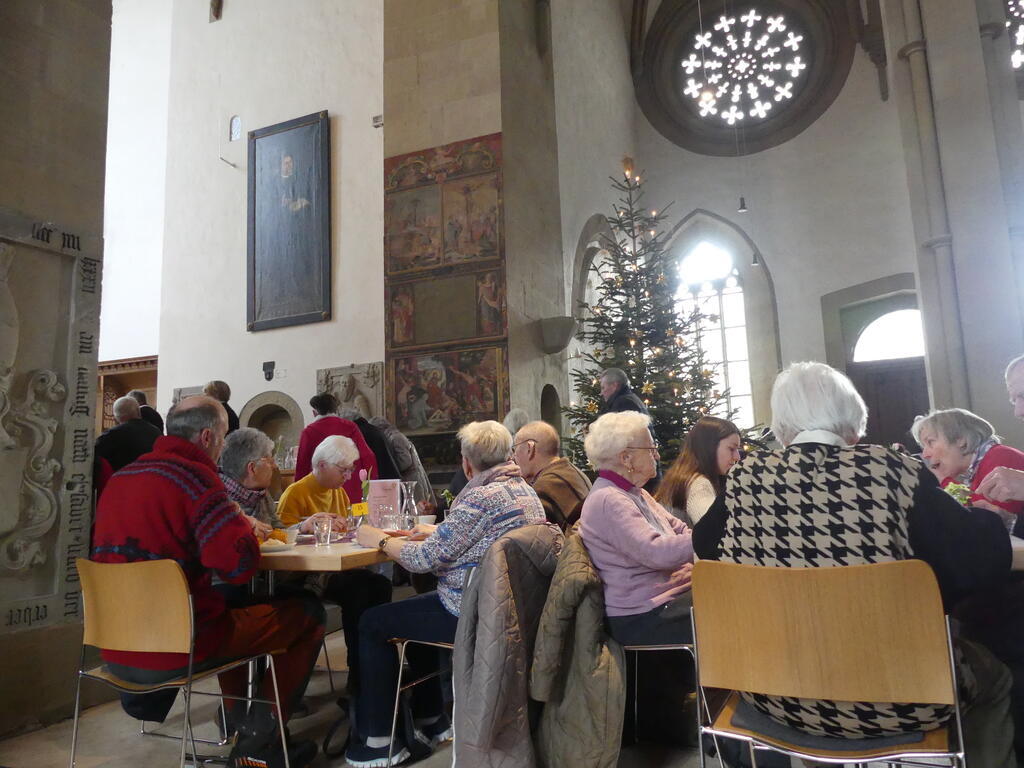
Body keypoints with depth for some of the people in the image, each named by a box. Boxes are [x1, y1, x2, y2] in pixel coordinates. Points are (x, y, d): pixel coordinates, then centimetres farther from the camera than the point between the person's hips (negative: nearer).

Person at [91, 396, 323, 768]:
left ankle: (238, 720, 35)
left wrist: (234, 525, 13)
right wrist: (243, 525, -3)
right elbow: (240, 564, -25)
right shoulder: (193, 474, -16)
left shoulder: (120, 476, 9)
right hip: (174, 652, -8)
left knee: (232, 603, 33)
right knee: (308, 614, 6)